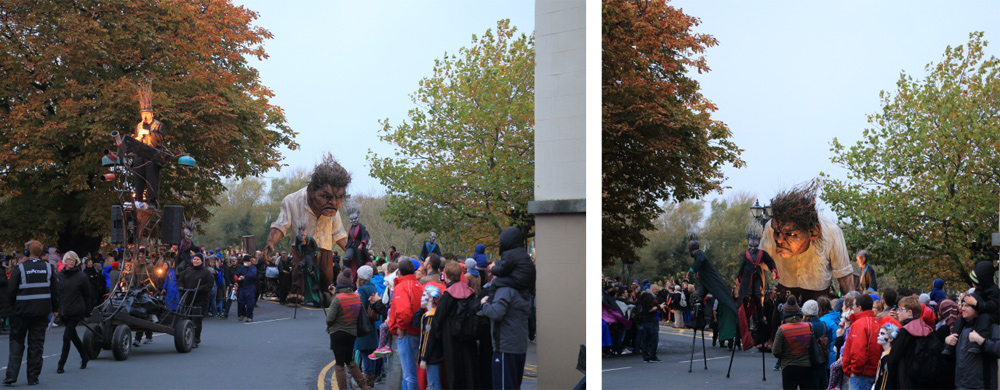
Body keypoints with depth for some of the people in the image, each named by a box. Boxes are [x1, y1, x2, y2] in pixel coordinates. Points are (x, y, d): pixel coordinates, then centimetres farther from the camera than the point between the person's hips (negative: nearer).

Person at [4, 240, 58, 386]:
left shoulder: (20, 269, -9)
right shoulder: (49, 268, 1)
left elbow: (11, 291, -6)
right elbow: (54, 291, 5)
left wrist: (12, 306, 10)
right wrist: (54, 308, 16)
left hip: (22, 310, -2)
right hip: (41, 311, 2)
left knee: (17, 342, 9)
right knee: (36, 344, 7)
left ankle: (11, 375, 1)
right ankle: (33, 377, 9)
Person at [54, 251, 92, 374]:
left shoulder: (82, 277, -5)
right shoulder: (58, 276, 5)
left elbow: (87, 296, 0)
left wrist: (87, 312, 0)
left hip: (76, 312, -5)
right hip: (63, 312, 5)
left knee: (67, 336, -9)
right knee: (73, 335, 16)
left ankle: (61, 364, -2)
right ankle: (85, 356, 34)